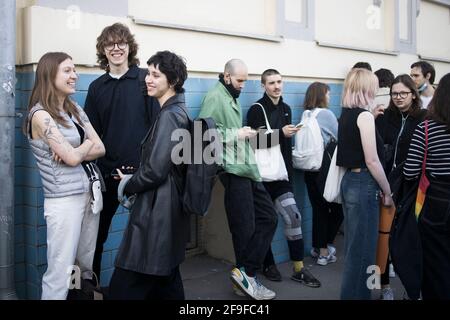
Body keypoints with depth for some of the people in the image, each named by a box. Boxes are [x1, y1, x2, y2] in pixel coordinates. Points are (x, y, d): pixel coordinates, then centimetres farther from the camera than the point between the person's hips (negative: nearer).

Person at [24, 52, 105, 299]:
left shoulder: (75, 110, 11)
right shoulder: (40, 114, -11)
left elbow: (100, 149, 4)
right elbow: (72, 158, -16)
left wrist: (73, 152, -12)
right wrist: (87, 143, 3)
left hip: (90, 194, 7)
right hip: (64, 200, -7)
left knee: (88, 268, 14)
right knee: (60, 274, -1)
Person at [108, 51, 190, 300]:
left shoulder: (169, 115, -15)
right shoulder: (178, 111, 14)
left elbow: (155, 170, -20)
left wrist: (128, 184, -2)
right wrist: (134, 180, 10)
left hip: (156, 215, -10)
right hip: (167, 212, 10)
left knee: (123, 288, -5)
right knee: (167, 283, 18)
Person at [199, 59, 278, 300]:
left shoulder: (233, 98, 21)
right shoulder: (215, 97, -9)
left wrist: (245, 134, 5)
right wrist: (236, 134, -16)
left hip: (247, 168, 10)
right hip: (234, 170, -10)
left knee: (268, 217, 9)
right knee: (245, 227, -1)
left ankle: (245, 273, 10)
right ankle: (246, 274, 15)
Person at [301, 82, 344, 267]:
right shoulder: (326, 114, -9)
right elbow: (339, 139, -2)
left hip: (309, 169, 5)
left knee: (319, 210, 11)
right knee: (337, 209, 8)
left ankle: (318, 248, 17)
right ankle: (325, 250, 8)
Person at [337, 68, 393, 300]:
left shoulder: (346, 114, 11)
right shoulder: (364, 115, -14)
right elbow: (372, 161, -15)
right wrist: (388, 192, -6)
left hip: (349, 181, 9)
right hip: (364, 184, -9)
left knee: (354, 246, 17)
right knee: (363, 249, 0)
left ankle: (352, 293, 28)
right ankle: (356, 294, 9)